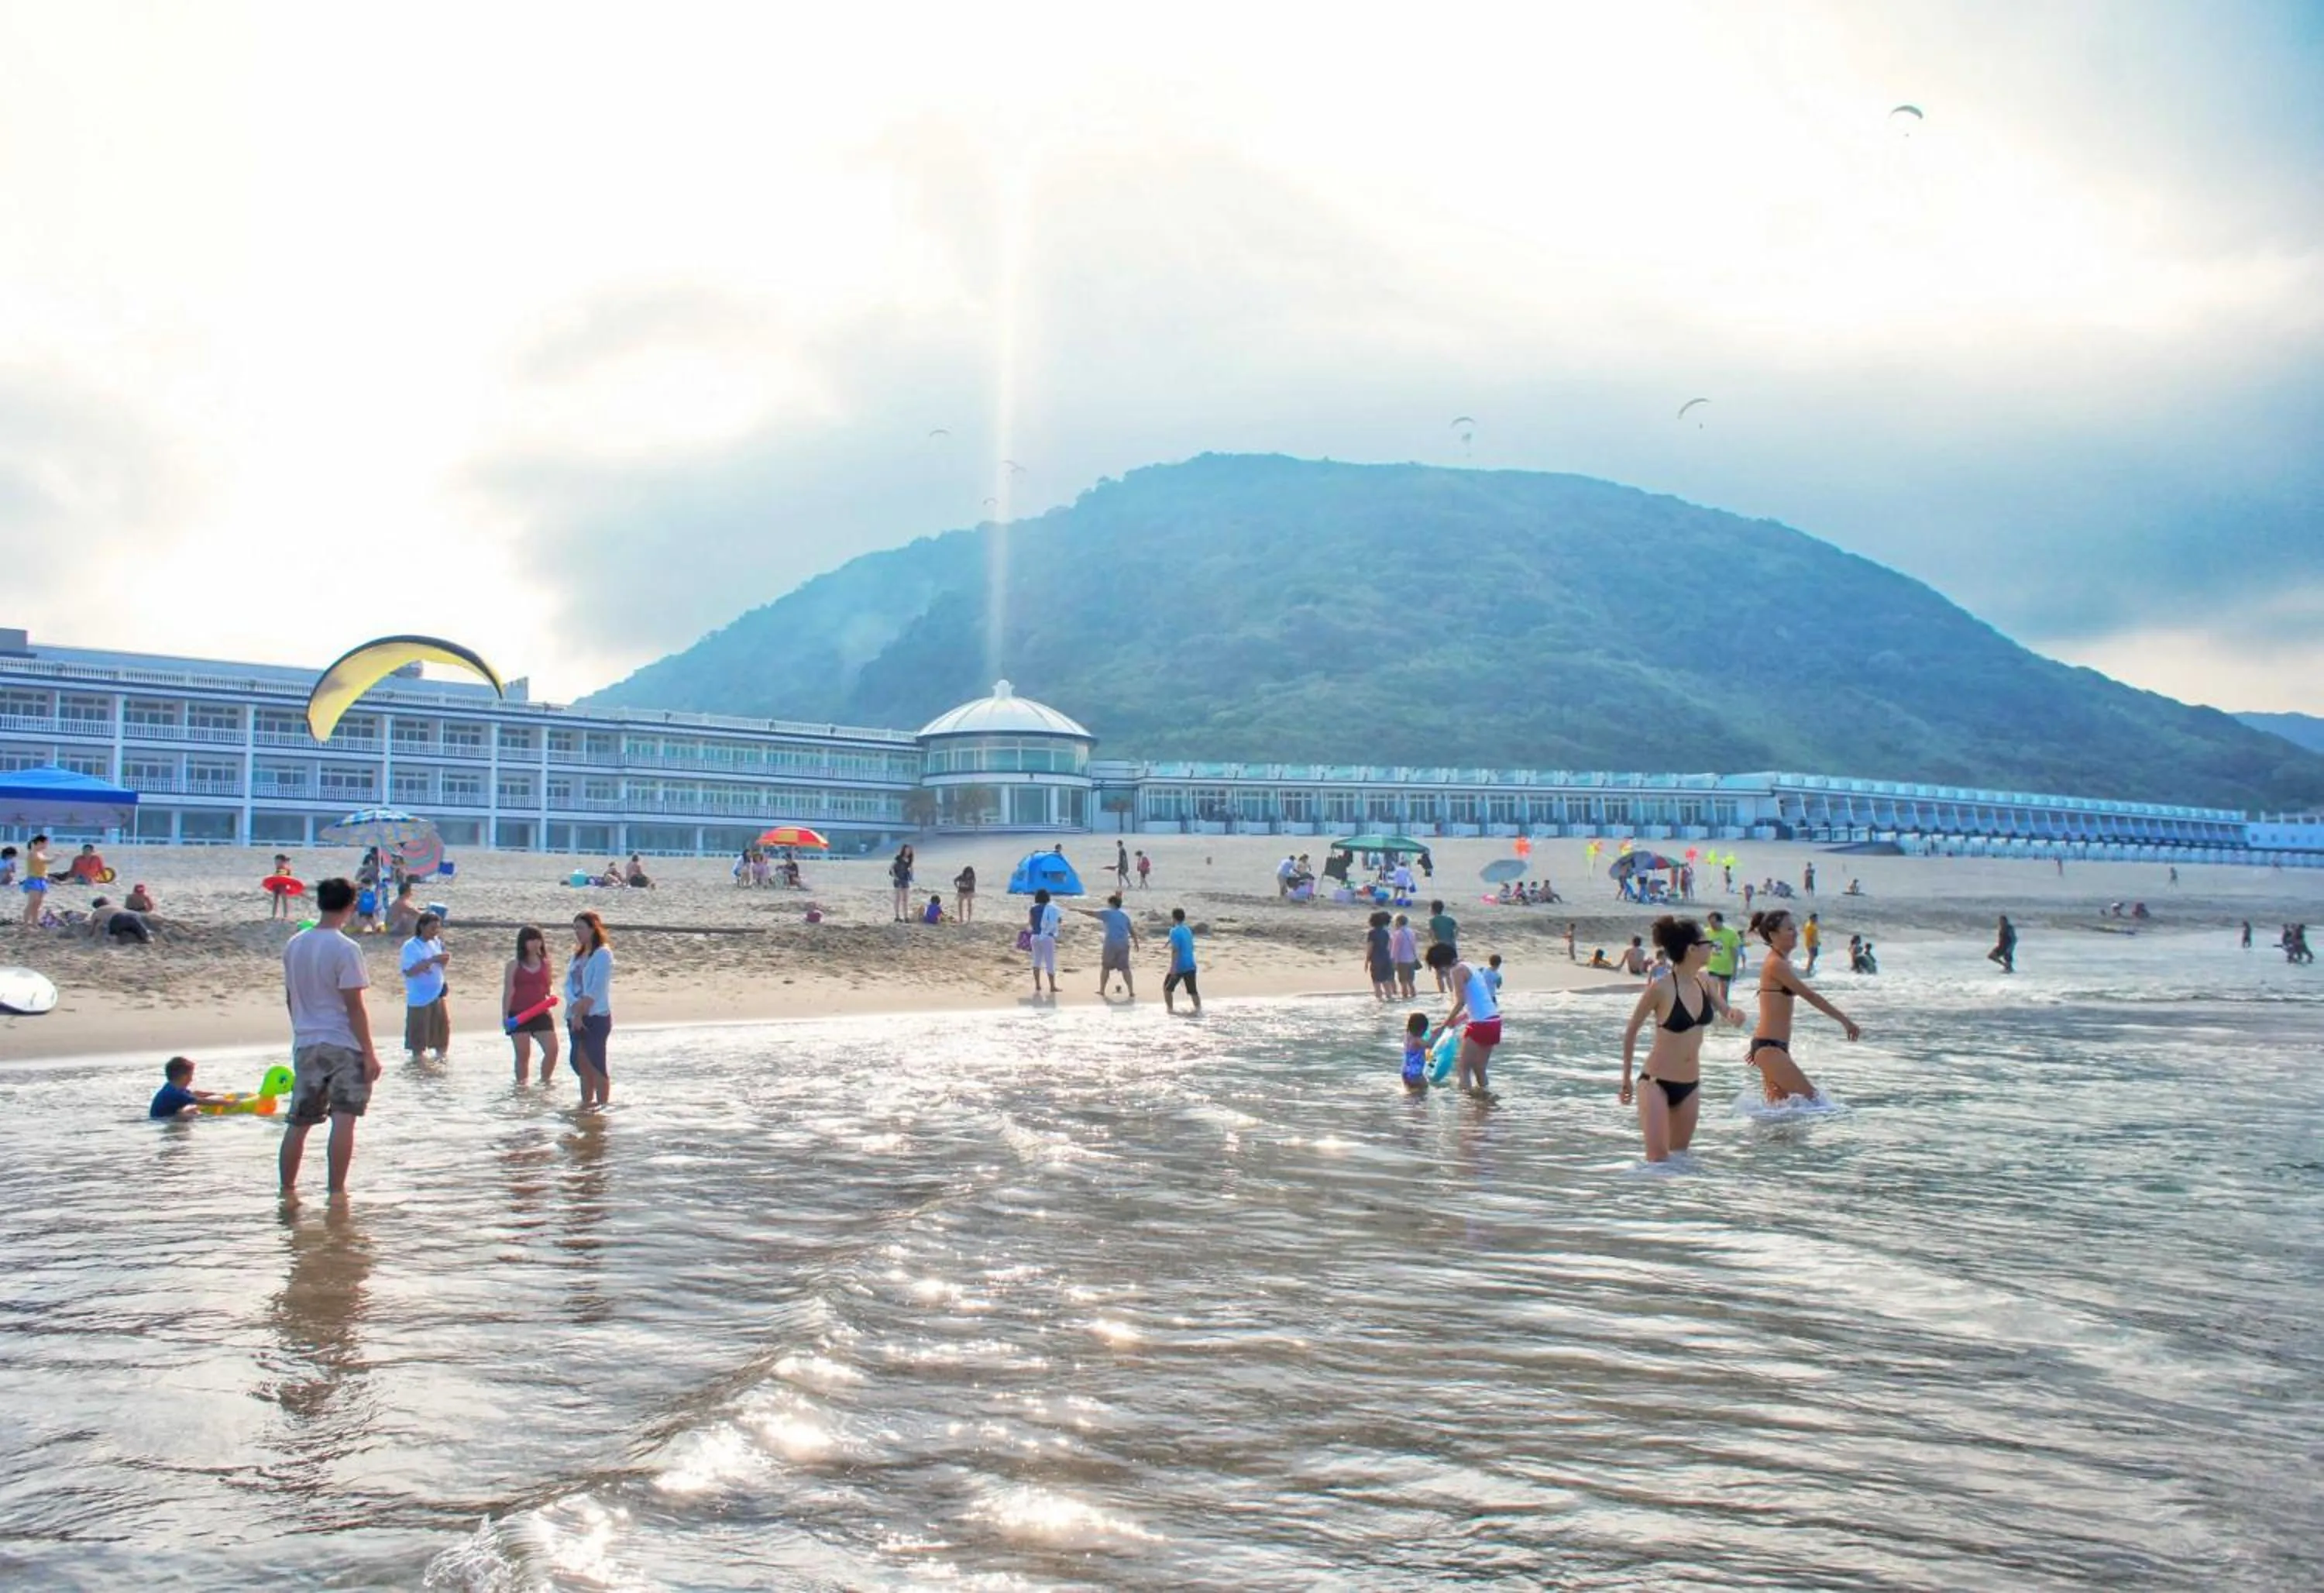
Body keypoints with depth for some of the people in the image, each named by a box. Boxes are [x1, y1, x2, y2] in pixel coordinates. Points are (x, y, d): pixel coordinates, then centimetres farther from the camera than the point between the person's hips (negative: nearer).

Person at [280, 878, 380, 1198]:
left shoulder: (294, 945, 8)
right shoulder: (345, 949, -13)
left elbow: (290, 998, 16)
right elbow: (355, 1006, -13)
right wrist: (369, 1053, -9)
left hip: (305, 1045, 7)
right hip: (343, 1045, -6)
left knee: (299, 1122, 12)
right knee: (344, 1119, -5)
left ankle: (287, 1191, 19)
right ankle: (336, 1191, -7)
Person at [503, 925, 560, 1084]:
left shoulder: (545, 963, 9)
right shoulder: (514, 964, 0)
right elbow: (508, 991, -2)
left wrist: (550, 1011, 8)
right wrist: (505, 1015, -8)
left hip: (541, 1014, 3)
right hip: (519, 1015, -3)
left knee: (552, 1050, -7)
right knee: (523, 1054, 0)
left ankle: (544, 1081, 10)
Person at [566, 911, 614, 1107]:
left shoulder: (602, 954, -7)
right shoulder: (578, 955, 17)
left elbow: (596, 989, -14)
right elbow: (569, 985, 7)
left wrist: (581, 1010, -14)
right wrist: (575, 1007, -10)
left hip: (596, 1017, -7)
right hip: (575, 1018, 7)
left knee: (596, 1065, -7)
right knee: (581, 1064, 9)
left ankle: (603, 1105, -4)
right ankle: (586, 1104, 17)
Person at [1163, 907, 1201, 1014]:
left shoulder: (1175, 931, -11)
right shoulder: (1188, 930, 13)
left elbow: (1175, 950, -17)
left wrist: (1173, 968, -19)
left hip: (1179, 966, -6)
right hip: (1191, 966, 7)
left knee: (1167, 987, 10)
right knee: (1192, 990, 12)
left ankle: (1170, 1009, 7)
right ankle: (1198, 1009, 4)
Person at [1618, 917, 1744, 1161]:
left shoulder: (1706, 983, 0)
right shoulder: (1661, 988, -18)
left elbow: (1725, 1011, 16)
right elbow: (1631, 1032, -7)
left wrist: (1733, 1014, -10)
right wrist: (1626, 1078, 1)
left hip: (1690, 1085, 7)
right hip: (1657, 1083, -7)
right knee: (1659, 1161, -11)